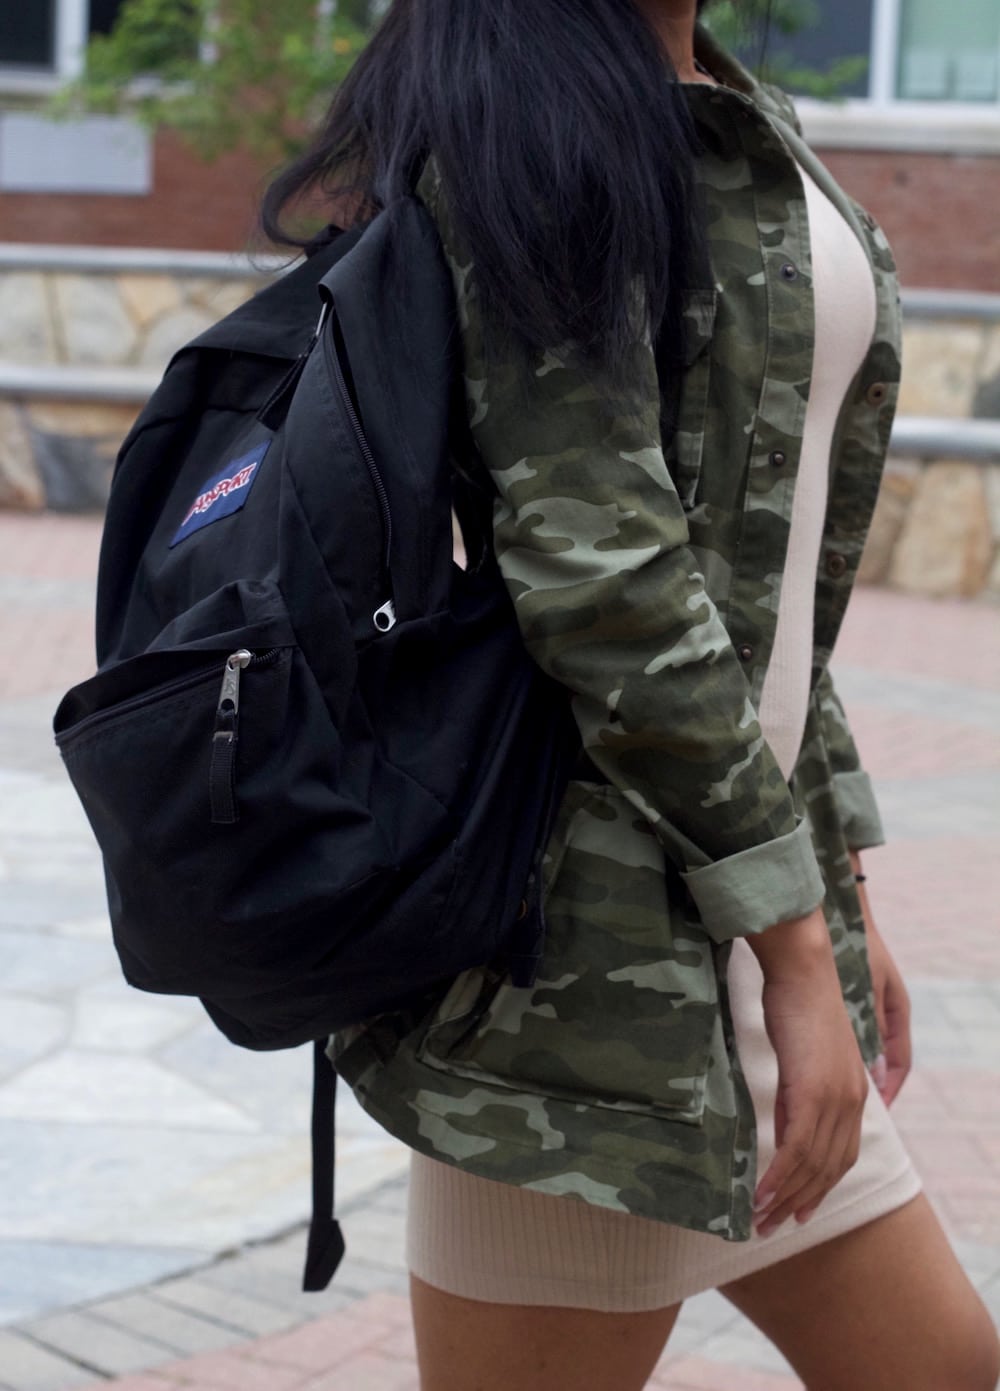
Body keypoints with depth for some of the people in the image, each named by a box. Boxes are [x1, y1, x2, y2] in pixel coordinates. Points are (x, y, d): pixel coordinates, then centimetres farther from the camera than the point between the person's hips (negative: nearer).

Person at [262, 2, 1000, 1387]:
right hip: (597, 934, -9)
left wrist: (840, 895, 17)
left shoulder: (740, 124, 15)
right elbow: (594, 571, -20)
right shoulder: (533, 118, -13)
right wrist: (793, 938, -18)